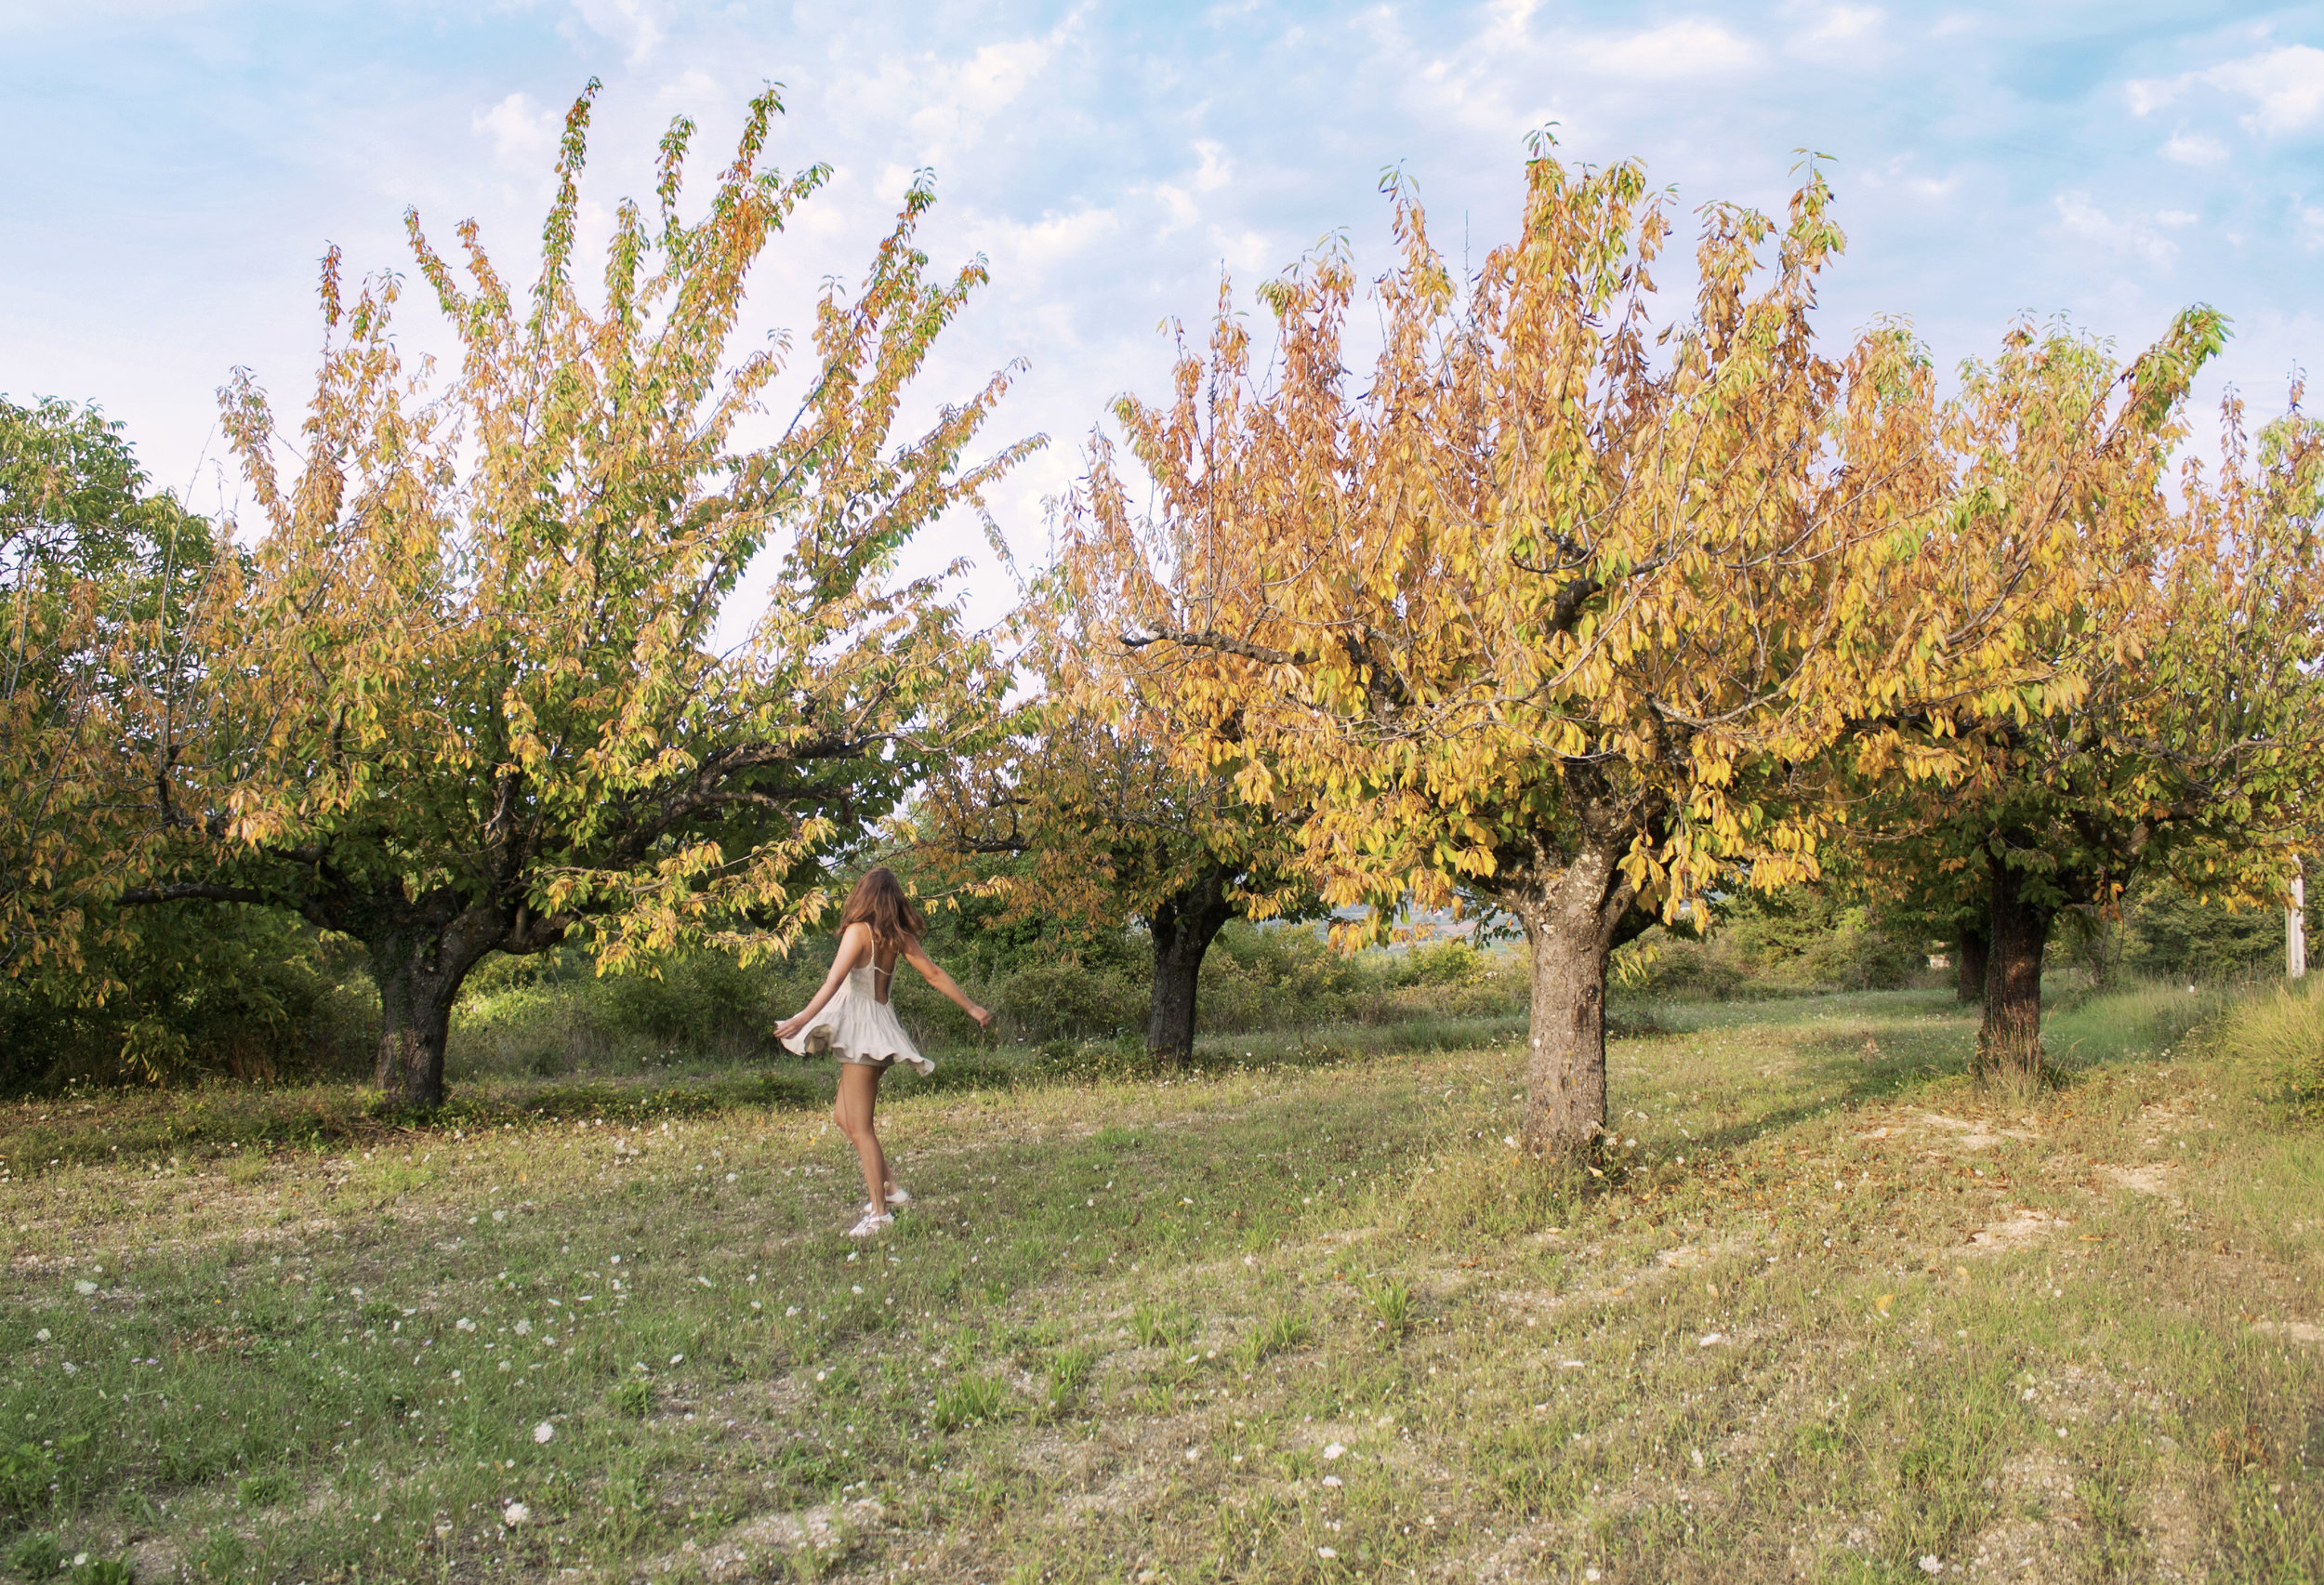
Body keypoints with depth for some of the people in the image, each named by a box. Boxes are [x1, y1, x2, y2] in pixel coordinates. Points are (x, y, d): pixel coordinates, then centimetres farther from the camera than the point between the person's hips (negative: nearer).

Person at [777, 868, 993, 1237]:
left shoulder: (858, 931, -12)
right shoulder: (899, 937, 6)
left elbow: (834, 982, -24)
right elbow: (934, 974, 9)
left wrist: (802, 1019, -32)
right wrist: (971, 1007, 17)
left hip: (861, 1031, -8)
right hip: (879, 1028, 8)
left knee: (859, 1127, -1)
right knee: (843, 1116, 19)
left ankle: (880, 1212, 1)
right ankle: (888, 1189, 19)